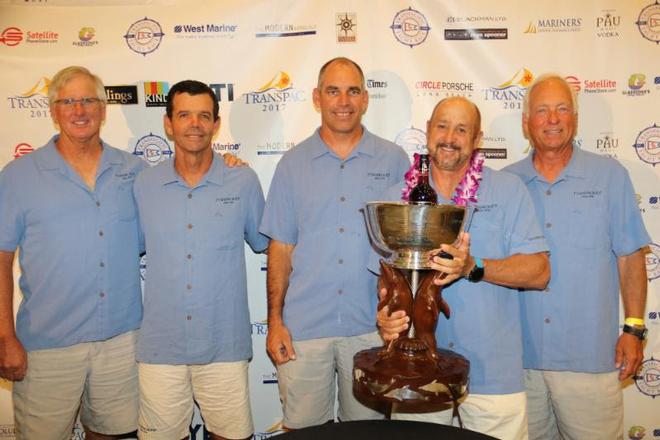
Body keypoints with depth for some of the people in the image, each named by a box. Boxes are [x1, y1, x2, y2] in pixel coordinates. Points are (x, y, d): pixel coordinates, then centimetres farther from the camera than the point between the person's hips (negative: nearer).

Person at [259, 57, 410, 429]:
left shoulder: (395, 160, 2)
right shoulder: (293, 164, 4)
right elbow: (281, 247, 4)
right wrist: (275, 321, 0)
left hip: (372, 327, 0)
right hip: (303, 327, 1)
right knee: (303, 428, 13)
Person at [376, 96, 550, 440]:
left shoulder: (509, 190, -1)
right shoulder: (398, 197, 5)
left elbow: (539, 272, -6)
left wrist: (474, 267, -23)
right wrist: (386, 313, -15)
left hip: (491, 371, -1)